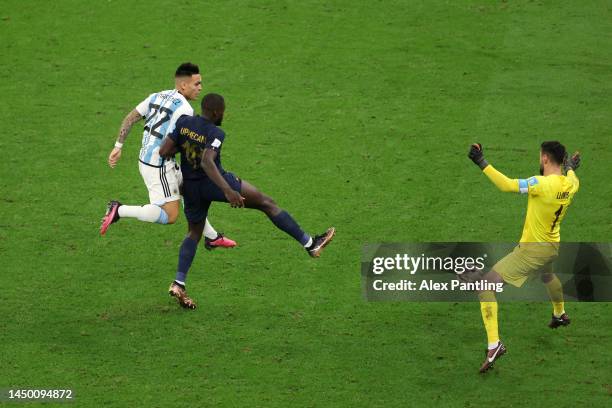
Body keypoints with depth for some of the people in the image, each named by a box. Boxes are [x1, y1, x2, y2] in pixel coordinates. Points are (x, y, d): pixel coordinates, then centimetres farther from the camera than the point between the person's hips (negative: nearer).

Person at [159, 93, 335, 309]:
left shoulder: (183, 123, -4)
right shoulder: (215, 134, -21)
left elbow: (163, 151, -5)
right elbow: (207, 162, -35)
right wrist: (228, 191, -40)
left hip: (190, 186, 6)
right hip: (215, 182, -6)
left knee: (194, 233, 23)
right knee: (267, 203, 4)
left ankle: (179, 283, 6)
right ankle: (309, 244, 7)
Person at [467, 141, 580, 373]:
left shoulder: (542, 184, -28)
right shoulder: (570, 185, -4)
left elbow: (506, 185, -36)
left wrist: (481, 163, -33)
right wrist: (571, 167, 45)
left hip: (532, 250, -8)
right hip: (553, 247, 8)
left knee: (486, 284, -10)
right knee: (547, 275, 43)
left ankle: (494, 345, -20)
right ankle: (560, 315, 68)